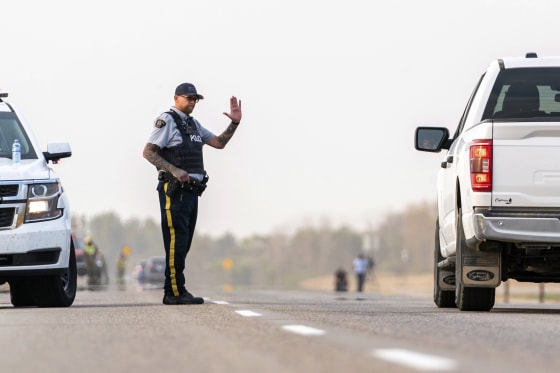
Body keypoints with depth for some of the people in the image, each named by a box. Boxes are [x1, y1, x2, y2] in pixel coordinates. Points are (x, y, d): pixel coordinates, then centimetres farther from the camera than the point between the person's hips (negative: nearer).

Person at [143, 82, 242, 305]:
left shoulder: (193, 124, 20)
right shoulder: (166, 121, -5)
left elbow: (219, 143, 21)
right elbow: (148, 152, -12)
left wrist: (235, 123, 6)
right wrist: (174, 171, -22)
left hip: (191, 191, 9)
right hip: (174, 190, -9)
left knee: (183, 244, 9)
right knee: (176, 241, -12)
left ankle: (174, 292, 12)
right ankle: (175, 292, -12)